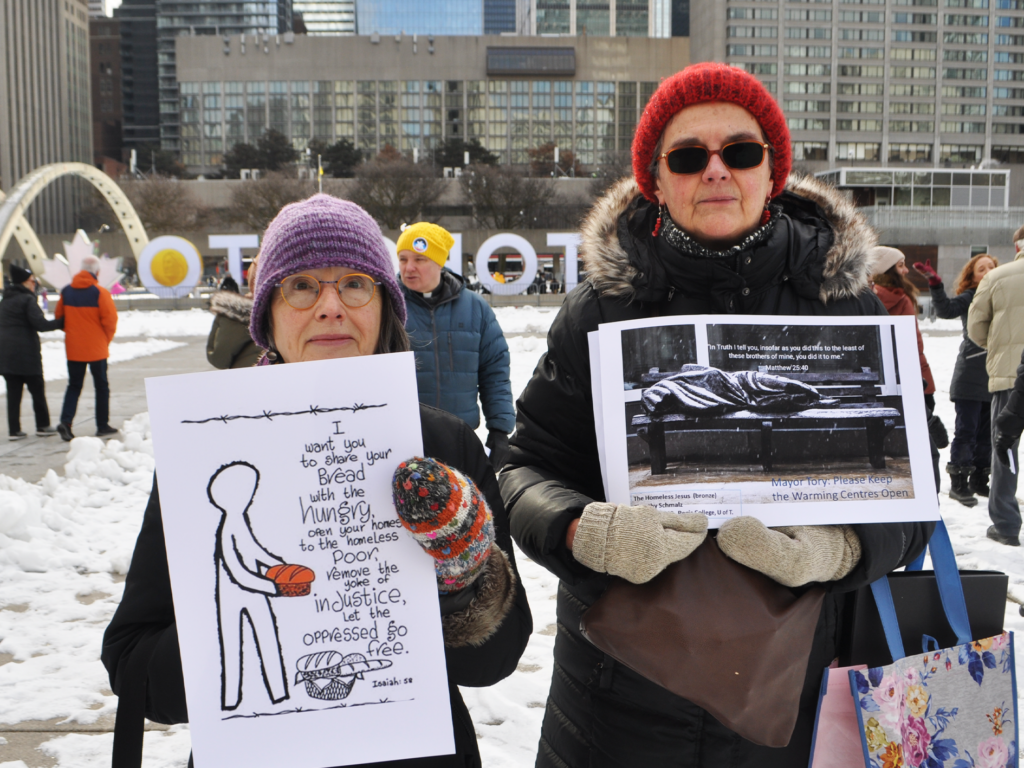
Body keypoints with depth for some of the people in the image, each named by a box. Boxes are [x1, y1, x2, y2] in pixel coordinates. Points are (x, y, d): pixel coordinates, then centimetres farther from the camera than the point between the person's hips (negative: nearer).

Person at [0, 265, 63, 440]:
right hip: (26, 354, -6)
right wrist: (60, 323, -8)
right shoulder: (27, 300, -10)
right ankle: (43, 426, 13)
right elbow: (40, 324, -18)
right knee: (37, 390, 6)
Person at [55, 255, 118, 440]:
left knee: (74, 385, 13)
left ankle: (66, 420, -4)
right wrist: (106, 339, 4)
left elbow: (58, 317, 8)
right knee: (101, 387, 8)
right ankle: (103, 426, 12)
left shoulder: (66, 291, 2)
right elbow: (110, 320, -14)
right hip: (96, 348, -4)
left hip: (73, 348, 4)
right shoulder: (100, 292, -12)